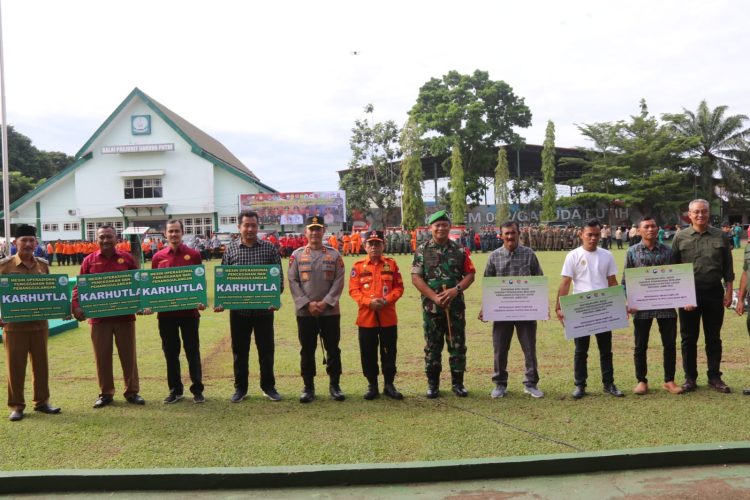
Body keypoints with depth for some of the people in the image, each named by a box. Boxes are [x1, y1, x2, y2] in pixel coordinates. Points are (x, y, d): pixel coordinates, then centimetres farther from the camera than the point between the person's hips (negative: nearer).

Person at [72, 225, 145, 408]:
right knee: (102, 356, 8)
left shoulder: (127, 259, 2)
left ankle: (132, 392, 19)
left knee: (128, 354, 7)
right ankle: (105, 393, 21)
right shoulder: (89, 261, 3)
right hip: (99, 316, 1)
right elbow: (79, 286, 3)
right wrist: (76, 306, -12)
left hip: (125, 315, 0)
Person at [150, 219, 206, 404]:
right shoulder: (158, 257, 5)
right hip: (166, 312, 2)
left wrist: (201, 300, -11)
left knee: (192, 351, 5)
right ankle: (175, 390, 22)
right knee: (170, 352, 10)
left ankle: (197, 390, 13)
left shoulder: (193, 255, 0)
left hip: (189, 311, -2)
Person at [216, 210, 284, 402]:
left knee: (266, 348, 8)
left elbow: (279, 276, 1)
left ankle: (268, 386, 23)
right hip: (238, 309, 1)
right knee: (239, 350, 10)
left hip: (264, 309, -1)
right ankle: (240, 387, 23)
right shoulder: (230, 249, 4)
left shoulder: (269, 248, 1)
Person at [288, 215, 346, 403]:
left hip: (330, 311, 0)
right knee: (307, 350, 6)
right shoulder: (297, 255, 3)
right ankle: (308, 387, 16)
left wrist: (325, 302, -12)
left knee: (333, 349, 5)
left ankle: (334, 385, 18)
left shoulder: (334, 255, 3)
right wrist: (307, 303, -11)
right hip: (305, 312, 0)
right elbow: (293, 282, -1)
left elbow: (339, 281, -1)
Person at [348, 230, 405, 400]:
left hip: (388, 316, 1)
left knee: (389, 352, 7)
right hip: (366, 316, 0)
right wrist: (369, 301, -16)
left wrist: (387, 299, -13)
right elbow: (353, 290, -2)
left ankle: (389, 385, 19)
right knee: (368, 353, 6)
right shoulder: (358, 265, 1)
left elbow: (399, 287, 3)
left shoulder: (391, 263, 4)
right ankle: (372, 385, 19)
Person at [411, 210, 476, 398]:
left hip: (456, 305, 1)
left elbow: (470, 274, 4)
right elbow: (416, 277, -5)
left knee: (458, 345, 6)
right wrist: (434, 297, -15)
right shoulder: (422, 250, 0)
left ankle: (458, 383, 18)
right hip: (431, 305, -1)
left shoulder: (459, 250, 5)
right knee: (432, 346, 6)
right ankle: (433, 384, 17)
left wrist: (456, 290, -13)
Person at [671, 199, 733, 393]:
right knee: (689, 338, 6)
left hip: (714, 292, 1)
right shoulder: (680, 238, 0)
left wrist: (728, 292, 2)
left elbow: (728, 267, 7)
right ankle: (690, 378, 17)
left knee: (713, 337, 10)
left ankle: (714, 377, 21)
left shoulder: (720, 236, 4)